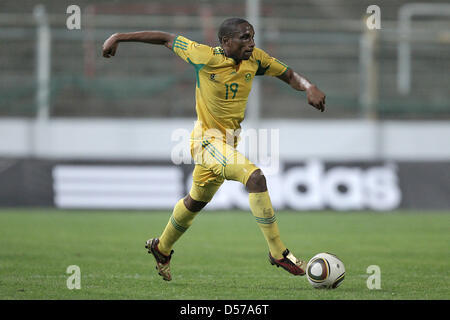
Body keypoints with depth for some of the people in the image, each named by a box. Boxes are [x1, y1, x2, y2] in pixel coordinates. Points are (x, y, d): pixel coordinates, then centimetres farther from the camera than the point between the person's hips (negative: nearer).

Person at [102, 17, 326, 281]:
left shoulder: (255, 59, -4)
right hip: (207, 140, -7)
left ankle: (162, 248, 48)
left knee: (197, 201, 23)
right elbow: (166, 39, -6)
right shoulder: (205, 56, -17)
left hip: (230, 141, 7)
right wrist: (118, 38, -2)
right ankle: (279, 253, -24)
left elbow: (289, 75, 5)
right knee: (255, 176, -28)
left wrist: (309, 87, -17)